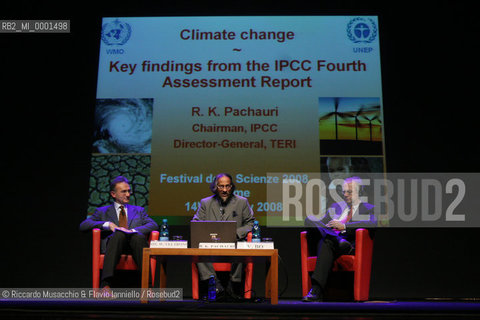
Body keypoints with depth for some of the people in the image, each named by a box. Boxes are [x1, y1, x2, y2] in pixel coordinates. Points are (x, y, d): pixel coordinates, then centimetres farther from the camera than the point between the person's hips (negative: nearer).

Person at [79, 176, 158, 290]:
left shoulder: (139, 210, 29)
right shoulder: (102, 211, 26)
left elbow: (154, 225, 11)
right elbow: (83, 225, 11)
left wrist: (134, 230, -8)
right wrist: (108, 224, -5)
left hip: (134, 242, 1)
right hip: (113, 244, -1)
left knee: (139, 237, -35)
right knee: (119, 234, -36)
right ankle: (106, 283, -48)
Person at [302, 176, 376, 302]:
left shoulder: (368, 209, 16)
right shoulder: (336, 206, 31)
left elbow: (372, 224, -7)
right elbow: (321, 223, 22)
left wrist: (344, 226, -19)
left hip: (352, 243, -4)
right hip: (330, 238, 4)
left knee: (327, 243, -38)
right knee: (309, 219, -21)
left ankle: (316, 291, -42)